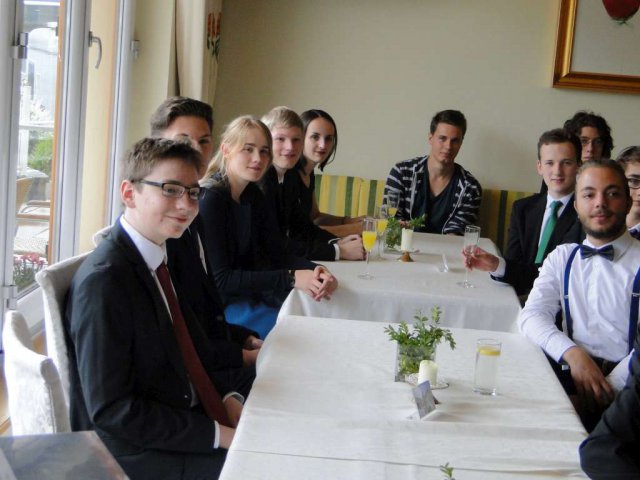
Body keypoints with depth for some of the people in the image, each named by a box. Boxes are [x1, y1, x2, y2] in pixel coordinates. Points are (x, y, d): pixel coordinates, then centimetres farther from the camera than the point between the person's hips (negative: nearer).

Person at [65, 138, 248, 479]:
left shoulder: (158, 258, 5)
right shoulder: (104, 280, -21)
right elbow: (110, 410, -23)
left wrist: (229, 399, -5)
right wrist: (217, 434, -20)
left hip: (190, 416, 8)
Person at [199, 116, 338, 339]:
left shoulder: (252, 195, 7)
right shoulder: (209, 200, -18)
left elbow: (278, 254, 4)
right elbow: (220, 279, -22)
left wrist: (315, 271, -17)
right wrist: (291, 278, -26)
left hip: (250, 293, 8)